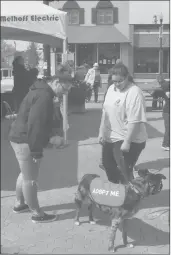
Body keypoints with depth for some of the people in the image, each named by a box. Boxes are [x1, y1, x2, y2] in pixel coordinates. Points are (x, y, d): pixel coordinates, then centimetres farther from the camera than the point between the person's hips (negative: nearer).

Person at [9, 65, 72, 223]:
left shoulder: (41, 91, 13)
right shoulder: (44, 96, -21)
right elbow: (35, 124, -27)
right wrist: (36, 149, -24)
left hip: (21, 138, 11)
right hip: (26, 141, -11)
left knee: (26, 174, 24)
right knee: (31, 179, 0)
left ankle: (20, 204, 39)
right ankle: (37, 213, 11)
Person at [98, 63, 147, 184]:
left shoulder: (134, 93, -20)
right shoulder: (111, 88, 4)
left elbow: (134, 121, -24)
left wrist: (127, 142, -25)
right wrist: (101, 132, 10)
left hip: (130, 140, -8)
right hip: (111, 137, 8)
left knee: (124, 171, -4)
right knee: (108, 164, 19)